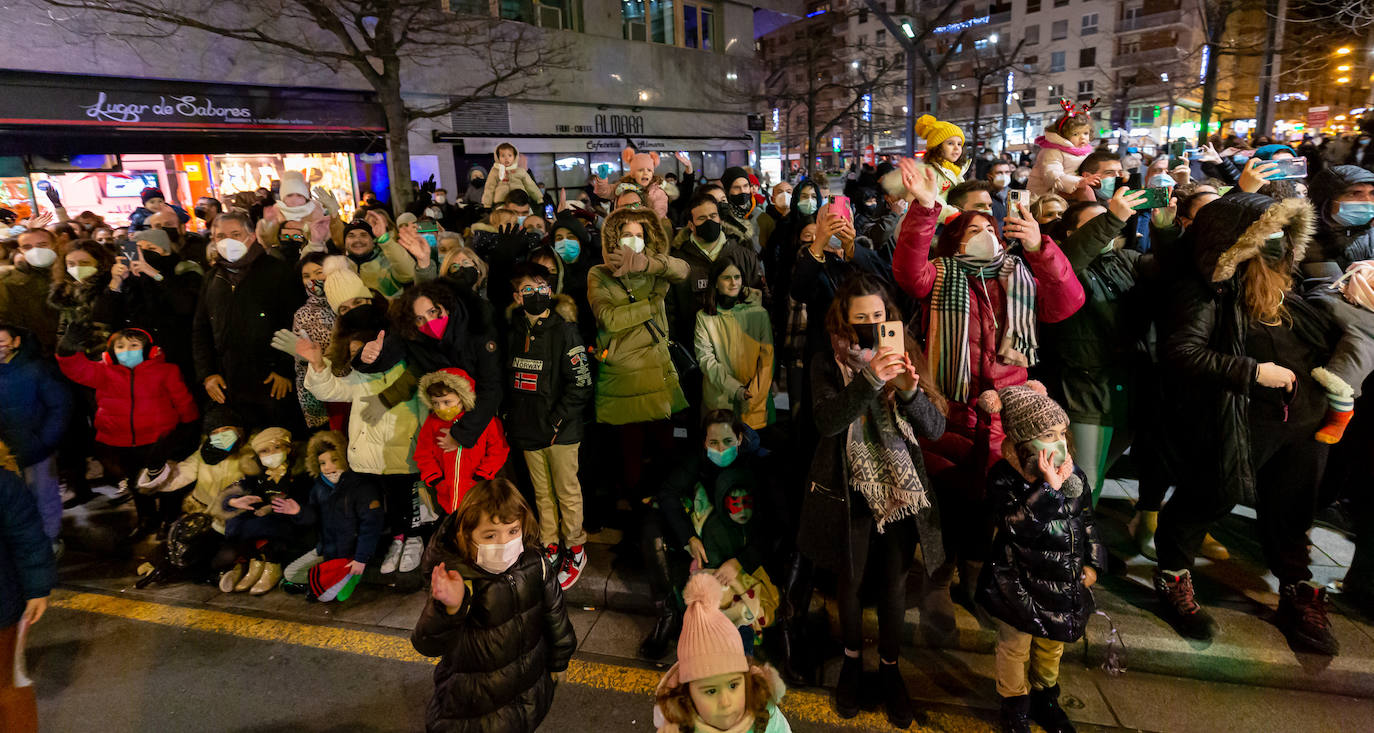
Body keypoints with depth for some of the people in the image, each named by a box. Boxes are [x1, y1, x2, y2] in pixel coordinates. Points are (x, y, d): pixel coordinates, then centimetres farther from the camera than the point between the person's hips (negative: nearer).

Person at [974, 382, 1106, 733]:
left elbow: (1087, 523, 9)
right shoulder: (1005, 478, -22)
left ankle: (1045, 700, 49)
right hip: (1020, 583, -5)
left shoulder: (1074, 474, -4)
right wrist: (1049, 487, -37)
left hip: (1064, 581, 5)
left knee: (1052, 645, 25)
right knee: (1015, 647, 14)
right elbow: (1017, 525, -33)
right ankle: (1015, 705, 38)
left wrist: (1092, 563, 5)